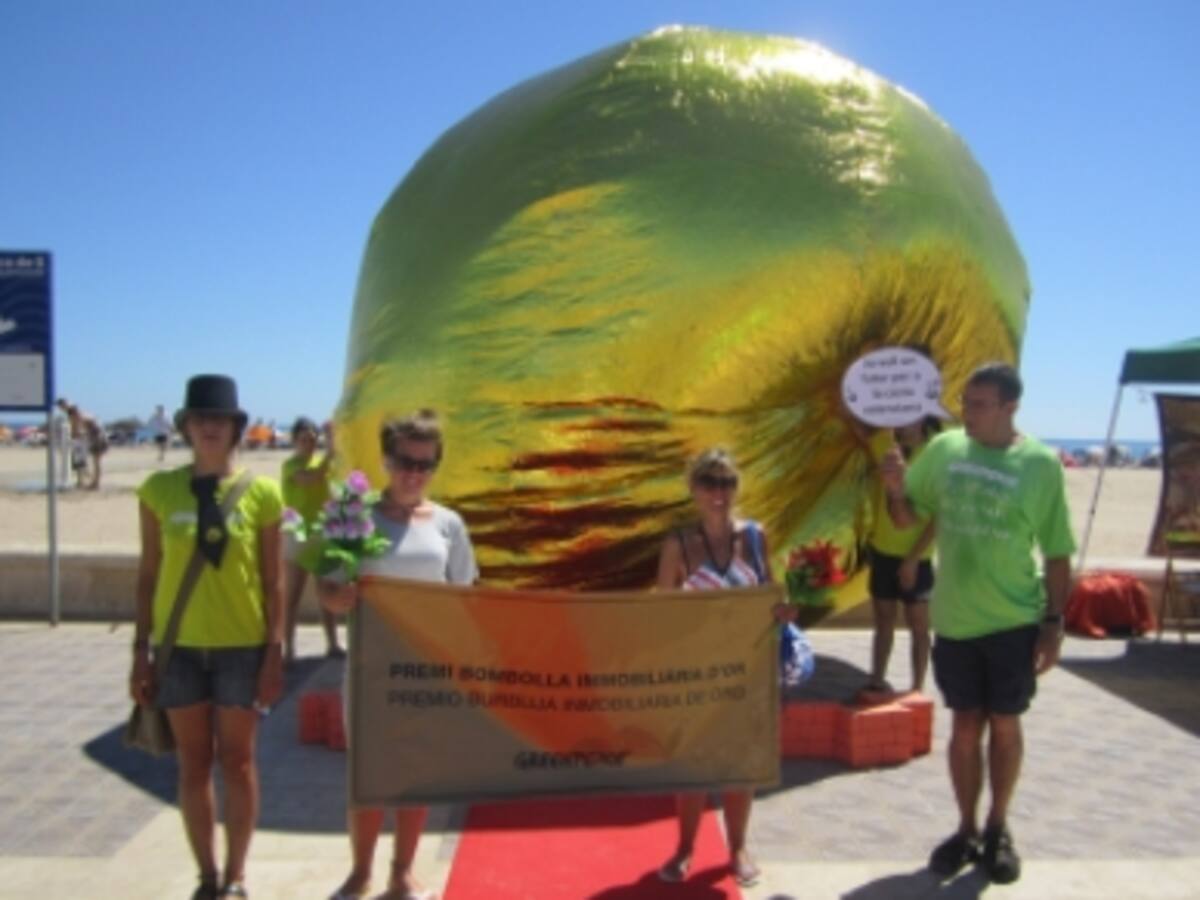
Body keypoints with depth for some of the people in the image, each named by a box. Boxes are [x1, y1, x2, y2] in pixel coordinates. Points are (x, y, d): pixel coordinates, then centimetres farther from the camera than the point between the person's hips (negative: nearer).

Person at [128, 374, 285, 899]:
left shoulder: (261, 493, -5)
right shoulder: (160, 489, -1)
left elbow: (273, 580, -2)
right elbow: (148, 574, 3)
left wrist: (276, 651, -4)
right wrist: (141, 649, 2)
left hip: (242, 646, -1)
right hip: (180, 645, 1)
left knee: (236, 762, 9)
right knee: (193, 764, 11)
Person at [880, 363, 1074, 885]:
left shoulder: (1040, 463, -9)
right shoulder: (945, 449, -2)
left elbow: (1057, 552, -4)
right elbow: (906, 518, 7)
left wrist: (1054, 621, -6)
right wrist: (895, 487, -14)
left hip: (1014, 621, -2)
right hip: (955, 620, 2)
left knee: (1004, 725, 11)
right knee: (966, 726, 11)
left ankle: (998, 831, 30)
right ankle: (967, 830, 28)